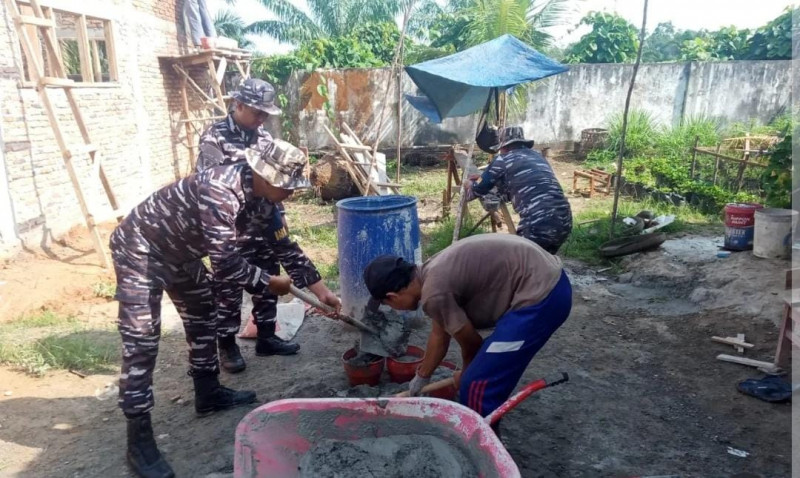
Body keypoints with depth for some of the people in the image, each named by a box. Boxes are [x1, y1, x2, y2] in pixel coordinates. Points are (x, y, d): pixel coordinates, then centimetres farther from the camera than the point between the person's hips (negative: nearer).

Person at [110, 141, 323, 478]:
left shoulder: (253, 188, -7)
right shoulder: (220, 192, -35)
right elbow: (225, 264, -33)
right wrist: (269, 283, -18)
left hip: (178, 250, 10)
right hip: (140, 250, -9)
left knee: (203, 317, 16)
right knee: (141, 343, -9)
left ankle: (208, 394, 33)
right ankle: (139, 440, 0)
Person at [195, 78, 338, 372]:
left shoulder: (264, 138, 9)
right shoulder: (214, 138, -9)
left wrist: (278, 217, 16)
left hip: (264, 224, 6)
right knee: (229, 288, 3)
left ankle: (266, 337, 27)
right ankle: (227, 346, 17)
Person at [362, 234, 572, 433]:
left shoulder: (434, 294, -18)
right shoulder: (433, 274, 11)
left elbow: (471, 343, -5)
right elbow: (439, 335, 24)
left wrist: (464, 376, 17)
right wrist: (422, 376, 38)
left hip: (540, 295, -10)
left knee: (478, 385, -2)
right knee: (487, 372, 23)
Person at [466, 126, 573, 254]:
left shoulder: (503, 160, 5)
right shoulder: (537, 156, 24)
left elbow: (477, 190, 14)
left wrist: (470, 185, 38)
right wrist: (485, 178, 48)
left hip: (538, 225, -7)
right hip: (565, 221, 7)